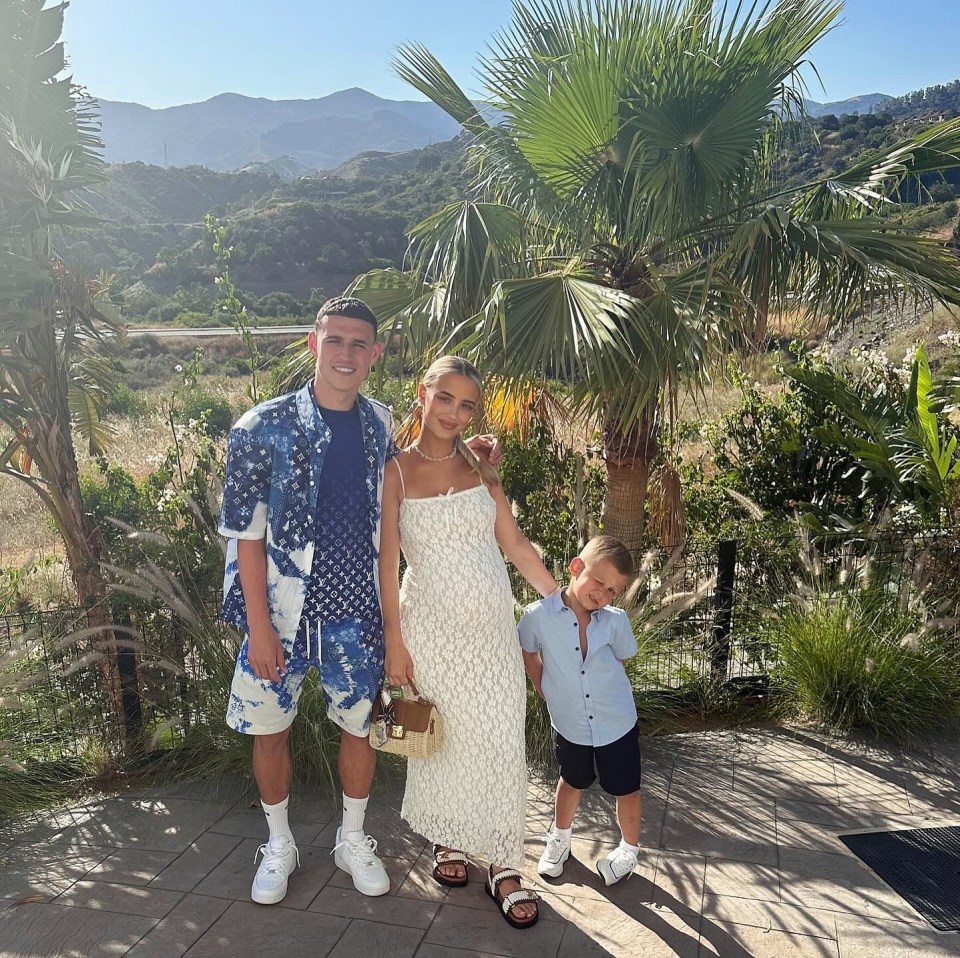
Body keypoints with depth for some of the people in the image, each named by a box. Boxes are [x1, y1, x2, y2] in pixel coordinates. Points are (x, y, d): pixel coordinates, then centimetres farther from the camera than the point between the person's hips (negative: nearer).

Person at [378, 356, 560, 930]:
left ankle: (504, 865, 22)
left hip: (493, 627, 3)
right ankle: (448, 840, 37)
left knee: (501, 742, 6)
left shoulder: (480, 468, 4)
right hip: (432, 628, -3)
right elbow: (387, 562, -7)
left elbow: (516, 544, 7)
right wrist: (394, 642, -8)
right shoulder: (395, 472, -7)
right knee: (442, 740, 12)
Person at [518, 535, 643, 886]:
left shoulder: (616, 621, -18)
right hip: (569, 723, 1)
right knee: (572, 781, 24)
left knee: (626, 789, 15)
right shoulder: (539, 615, -20)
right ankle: (560, 837, 51)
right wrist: (544, 687, 7)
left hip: (617, 722, 0)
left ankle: (629, 848, 42)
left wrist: (599, 683, 4)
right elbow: (528, 653, 1)